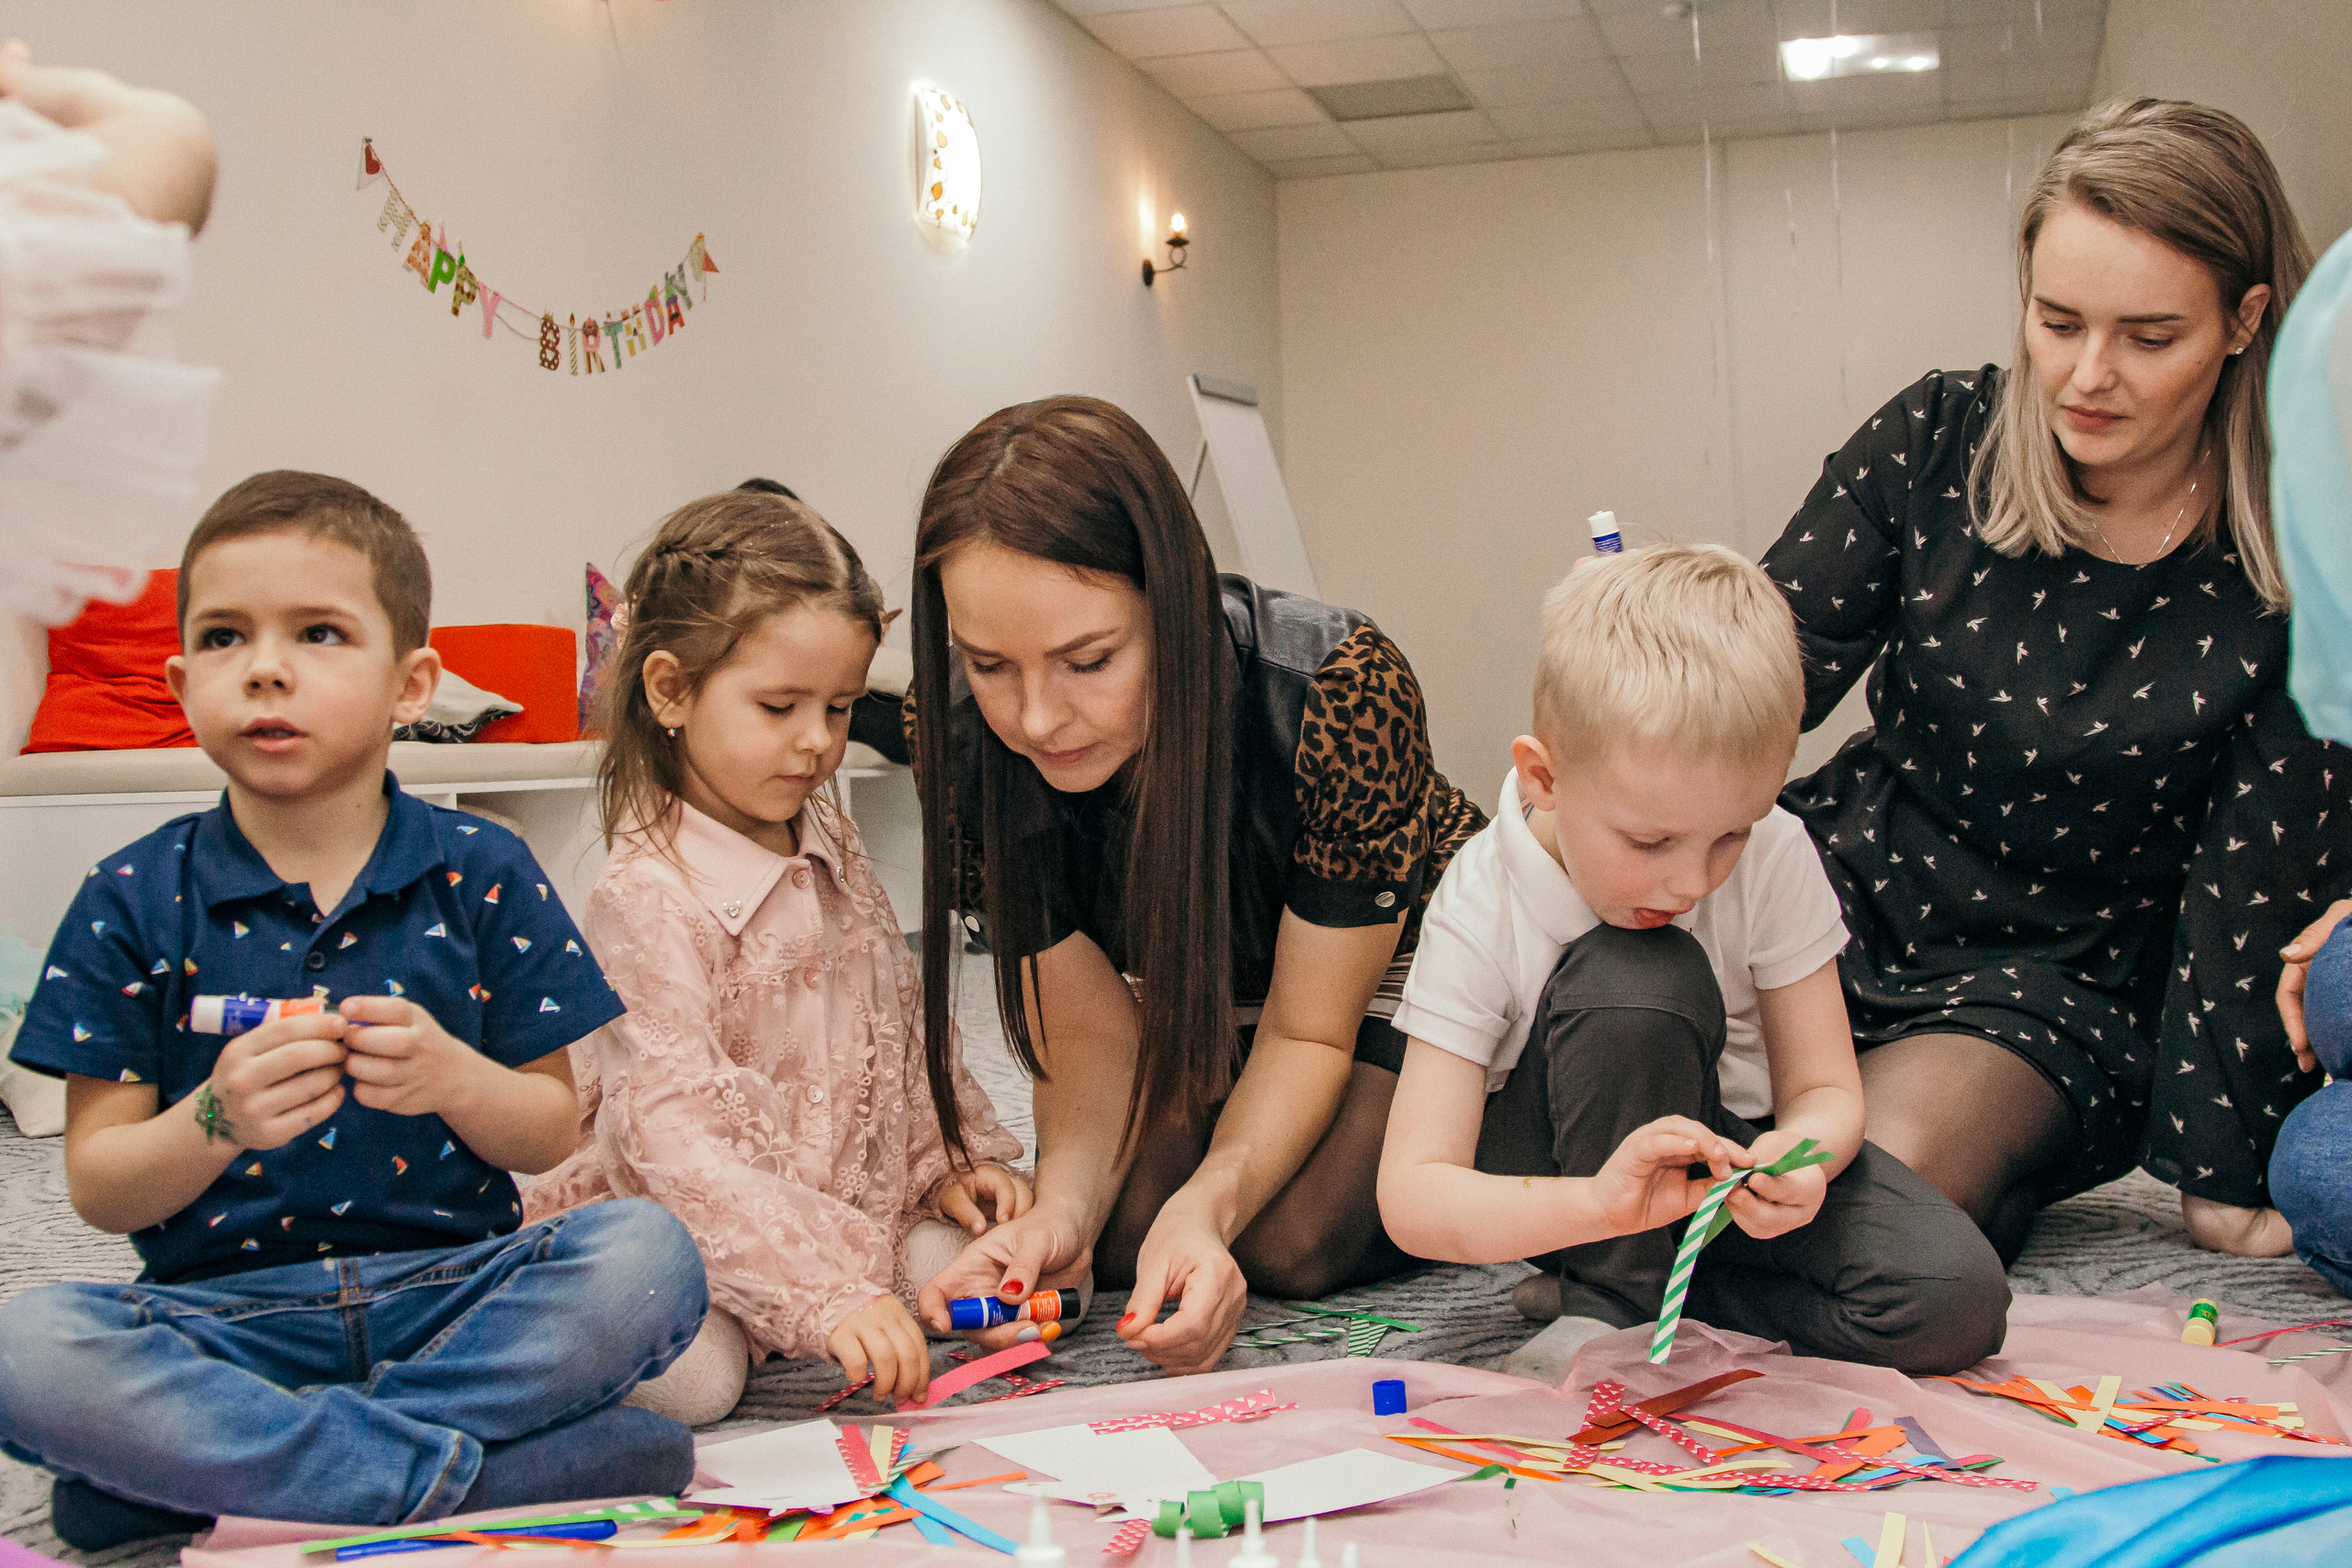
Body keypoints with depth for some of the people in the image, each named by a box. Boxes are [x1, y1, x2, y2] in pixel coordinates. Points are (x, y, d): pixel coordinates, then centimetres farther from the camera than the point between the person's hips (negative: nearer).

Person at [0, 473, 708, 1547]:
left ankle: (214, 1453, -21)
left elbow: (552, 1134, 4)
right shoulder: (135, 899, 2)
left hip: (457, 1296, 1)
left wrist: (452, 1075, -17)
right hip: (227, 1314, 0)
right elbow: (97, 1191, 1)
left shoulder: (482, 875, 2)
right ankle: (457, 1469, -25)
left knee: (651, 1256, -27)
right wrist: (215, 1120, -20)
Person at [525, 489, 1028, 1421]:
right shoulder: (649, 898, -20)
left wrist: (951, 1160, 7)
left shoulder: (829, 839, 6)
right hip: (687, 1236, -7)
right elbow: (677, 1139, -27)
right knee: (682, 1377, -33)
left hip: (857, 1212, 7)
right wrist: (828, 1296, -34)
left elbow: (900, 1020, 19)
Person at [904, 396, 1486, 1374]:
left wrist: (1207, 1204, -45)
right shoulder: (957, 732, -27)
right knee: (1118, 1234, -17)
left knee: (1292, 1244, -22)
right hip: (1195, 992, 3)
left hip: (1384, 963, -3)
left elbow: (1308, 1031, -27)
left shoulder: (1342, 688, -38)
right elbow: (1090, 1036, -19)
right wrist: (1062, 1205, -40)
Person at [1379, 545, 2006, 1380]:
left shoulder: (1774, 857, -18)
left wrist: (1800, 1152, -37)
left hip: (1730, 1144, 3)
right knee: (1638, 981, -35)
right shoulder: (1480, 912, -26)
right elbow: (1411, 1197, -30)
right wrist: (1597, 1203, -49)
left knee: (1955, 1302, -21)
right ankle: (1615, 1292, -15)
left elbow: (1825, 1089, -11)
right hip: (1562, 1172, -3)